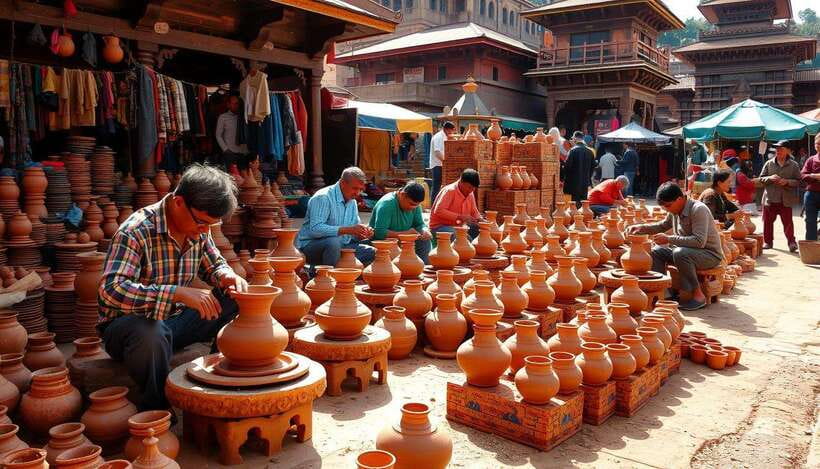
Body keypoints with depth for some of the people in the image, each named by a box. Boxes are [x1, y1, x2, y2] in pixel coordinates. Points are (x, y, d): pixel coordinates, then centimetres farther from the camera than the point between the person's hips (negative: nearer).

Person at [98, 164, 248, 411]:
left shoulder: (199, 229, -3)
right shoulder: (136, 230, -24)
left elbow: (214, 264, 14)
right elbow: (111, 289, -33)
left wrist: (227, 276, -12)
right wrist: (177, 293, -42)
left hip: (174, 319, 6)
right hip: (129, 323, -6)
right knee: (152, 334, -41)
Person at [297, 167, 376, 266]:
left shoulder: (353, 202, 11)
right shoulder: (323, 198, -15)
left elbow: (355, 234, 15)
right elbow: (315, 229, -28)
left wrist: (364, 233, -9)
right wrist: (347, 230, -31)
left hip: (340, 247, 7)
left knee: (372, 252, -7)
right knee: (334, 242, -37)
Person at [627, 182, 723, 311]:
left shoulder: (698, 209, -23)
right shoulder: (675, 211, 1)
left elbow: (699, 241, -32)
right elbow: (663, 226, 21)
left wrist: (669, 239, -31)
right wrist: (641, 228, 4)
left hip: (711, 254, -8)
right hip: (687, 251, 8)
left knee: (680, 253, -34)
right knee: (656, 251, -3)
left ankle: (698, 295, -21)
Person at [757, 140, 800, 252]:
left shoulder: (793, 165, 1)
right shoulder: (769, 164, 5)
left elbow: (798, 181, 1)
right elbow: (760, 179, 6)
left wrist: (787, 182, -16)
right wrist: (770, 178, -13)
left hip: (786, 199, -2)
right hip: (770, 198, 2)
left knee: (788, 222, 0)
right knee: (768, 221, 9)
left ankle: (791, 242, 9)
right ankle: (767, 241, 21)